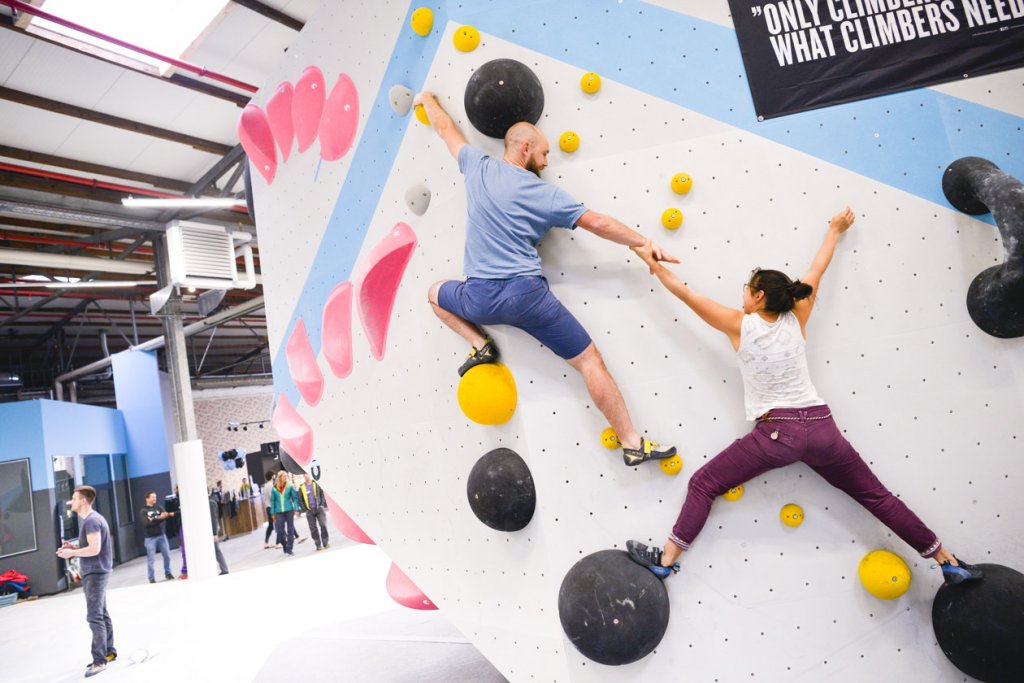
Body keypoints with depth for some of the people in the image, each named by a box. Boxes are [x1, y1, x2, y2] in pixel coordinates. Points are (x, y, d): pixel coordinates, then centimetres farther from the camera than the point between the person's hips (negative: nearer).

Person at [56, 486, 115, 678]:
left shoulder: (92, 520, -18)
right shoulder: (92, 519, 15)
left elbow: (94, 549, -24)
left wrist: (71, 553, -13)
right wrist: (74, 548, 9)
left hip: (95, 574, -11)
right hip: (94, 573, 11)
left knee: (95, 617, -8)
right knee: (102, 615, 16)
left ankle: (99, 660, -3)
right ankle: (109, 652, 25)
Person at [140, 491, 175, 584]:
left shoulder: (158, 508, 9)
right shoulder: (143, 511, -1)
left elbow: (165, 514, -6)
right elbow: (147, 523, -15)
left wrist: (169, 514, -30)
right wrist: (159, 518, -26)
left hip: (161, 535, 3)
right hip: (150, 538, -3)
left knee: (167, 555, 6)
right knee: (150, 558, 1)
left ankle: (168, 573, 20)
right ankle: (151, 578, 10)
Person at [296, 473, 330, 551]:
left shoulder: (316, 484, 5)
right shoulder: (301, 488, 5)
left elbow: (322, 494, 6)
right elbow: (300, 500, 7)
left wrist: (322, 505, -3)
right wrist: (305, 509, -2)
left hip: (319, 509, -1)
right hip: (309, 511, 1)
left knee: (323, 525, -7)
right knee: (313, 529, 3)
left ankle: (326, 542, 1)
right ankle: (318, 545, 9)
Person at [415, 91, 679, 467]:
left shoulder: (478, 168, 10)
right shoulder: (546, 194, 2)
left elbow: (446, 129, 27)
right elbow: (598, 223, -1)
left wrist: (428, 98, 46)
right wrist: (645, 244, 8)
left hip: (480, 297, 3)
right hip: (527, 294, -2)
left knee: (436, 293, 36)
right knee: (590, 360, 4)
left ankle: (480, 345, 17)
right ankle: (633, 442, 2)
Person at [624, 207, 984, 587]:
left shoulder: (740, 326, -4)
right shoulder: (797, 320, 5)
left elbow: (686, 294, 0)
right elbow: (816, 272, 20)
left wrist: (652, 263, 10)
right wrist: (835, 231, 35)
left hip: (777, 433, -5)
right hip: (820, 427, 5)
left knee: (702, 485, 3)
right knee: (876, 495, 21)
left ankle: (665, 561, -1)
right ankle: (949, 563, 30)